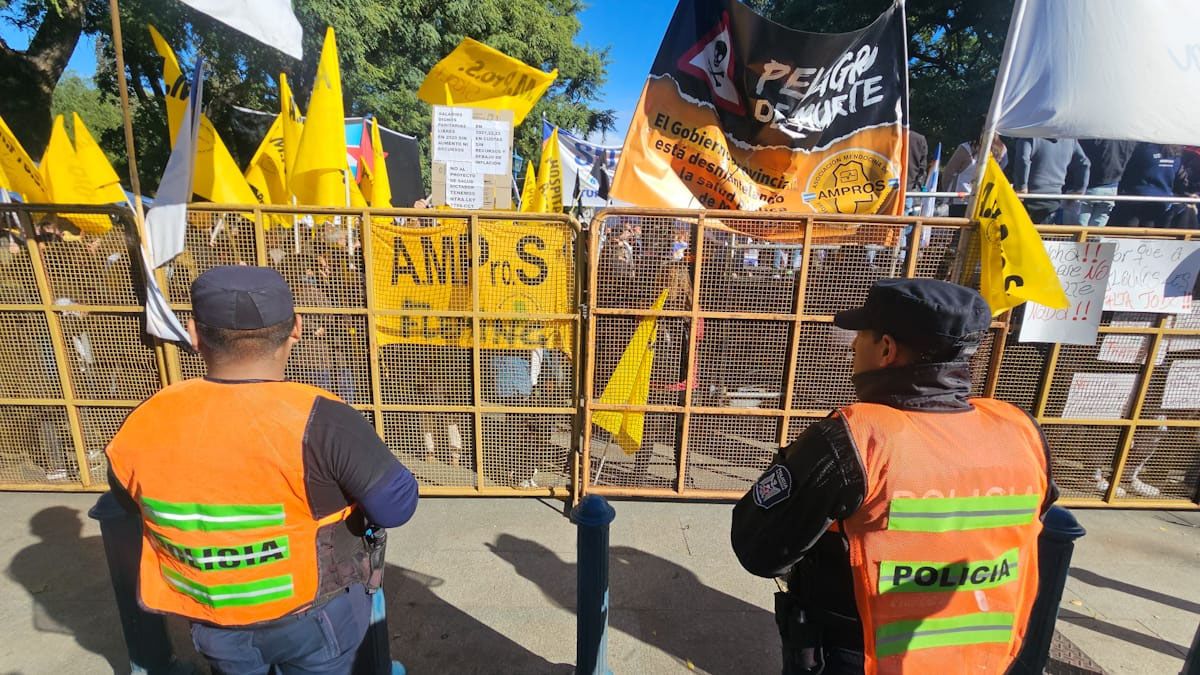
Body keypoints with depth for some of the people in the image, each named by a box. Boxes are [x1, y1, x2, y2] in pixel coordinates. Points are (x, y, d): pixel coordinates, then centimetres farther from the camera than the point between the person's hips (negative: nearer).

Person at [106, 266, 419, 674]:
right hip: (313, 616, -3)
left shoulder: (143, 427, -16)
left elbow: (128, 501, 5)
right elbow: (396, 504, -26)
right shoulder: (317, 421, -33)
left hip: (213, 623, 4)